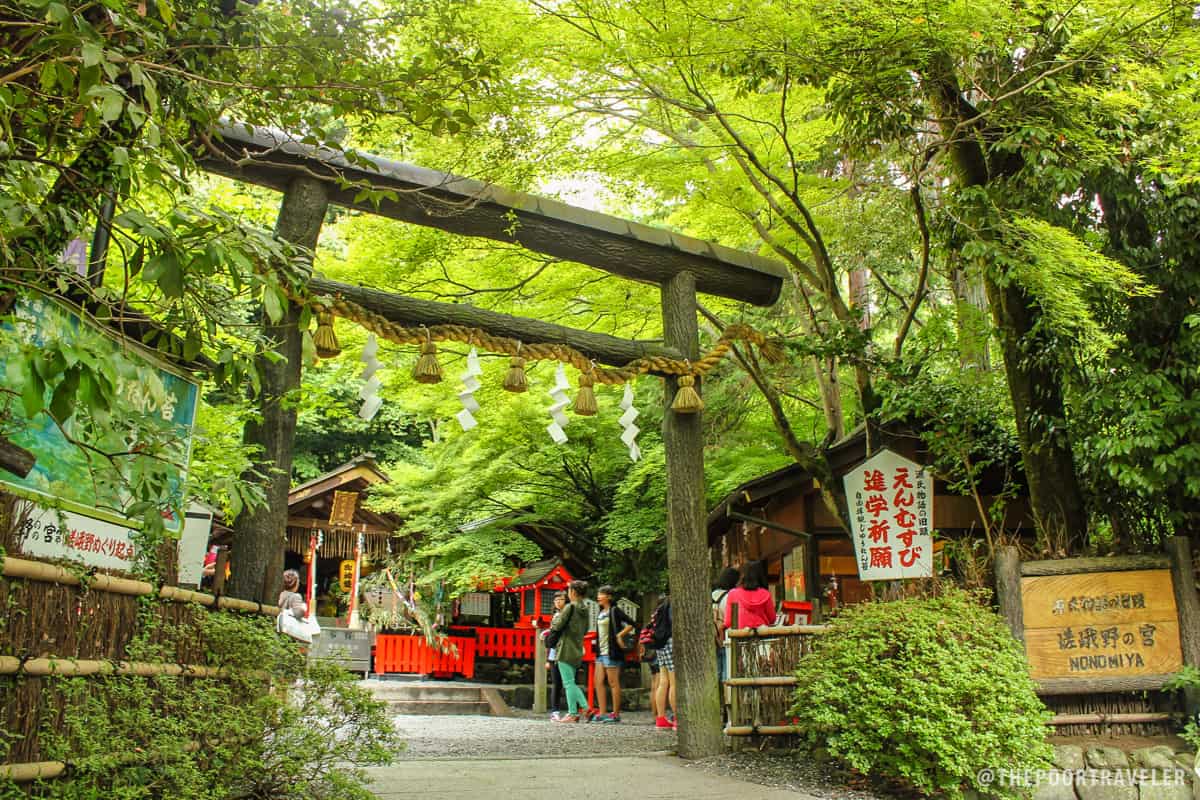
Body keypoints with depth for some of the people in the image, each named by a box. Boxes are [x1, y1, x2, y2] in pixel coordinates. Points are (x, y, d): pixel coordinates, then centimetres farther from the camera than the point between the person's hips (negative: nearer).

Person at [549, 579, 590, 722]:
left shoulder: (570, 607, -13)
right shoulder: (585, 609, 11)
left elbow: (558, 625, -12)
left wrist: (553, 622, 8)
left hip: (566, 649, -8)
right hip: (578, 650, 8)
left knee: (569, 683, -3)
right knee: (570, 683, 15)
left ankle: (572, 713, -2)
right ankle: (586, 708, 10)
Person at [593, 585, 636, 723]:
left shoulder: (615, 611, -9)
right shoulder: (601, 613, 15)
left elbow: (631, 624, -16)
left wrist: (619, 635, -15)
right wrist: (597, 648, 15)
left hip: (611, 652, -9)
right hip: (601, 652, 9)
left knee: (613, 683, -3)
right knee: (598, 682, 6)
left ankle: (616, 714, 3)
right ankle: (602, 714, 11)